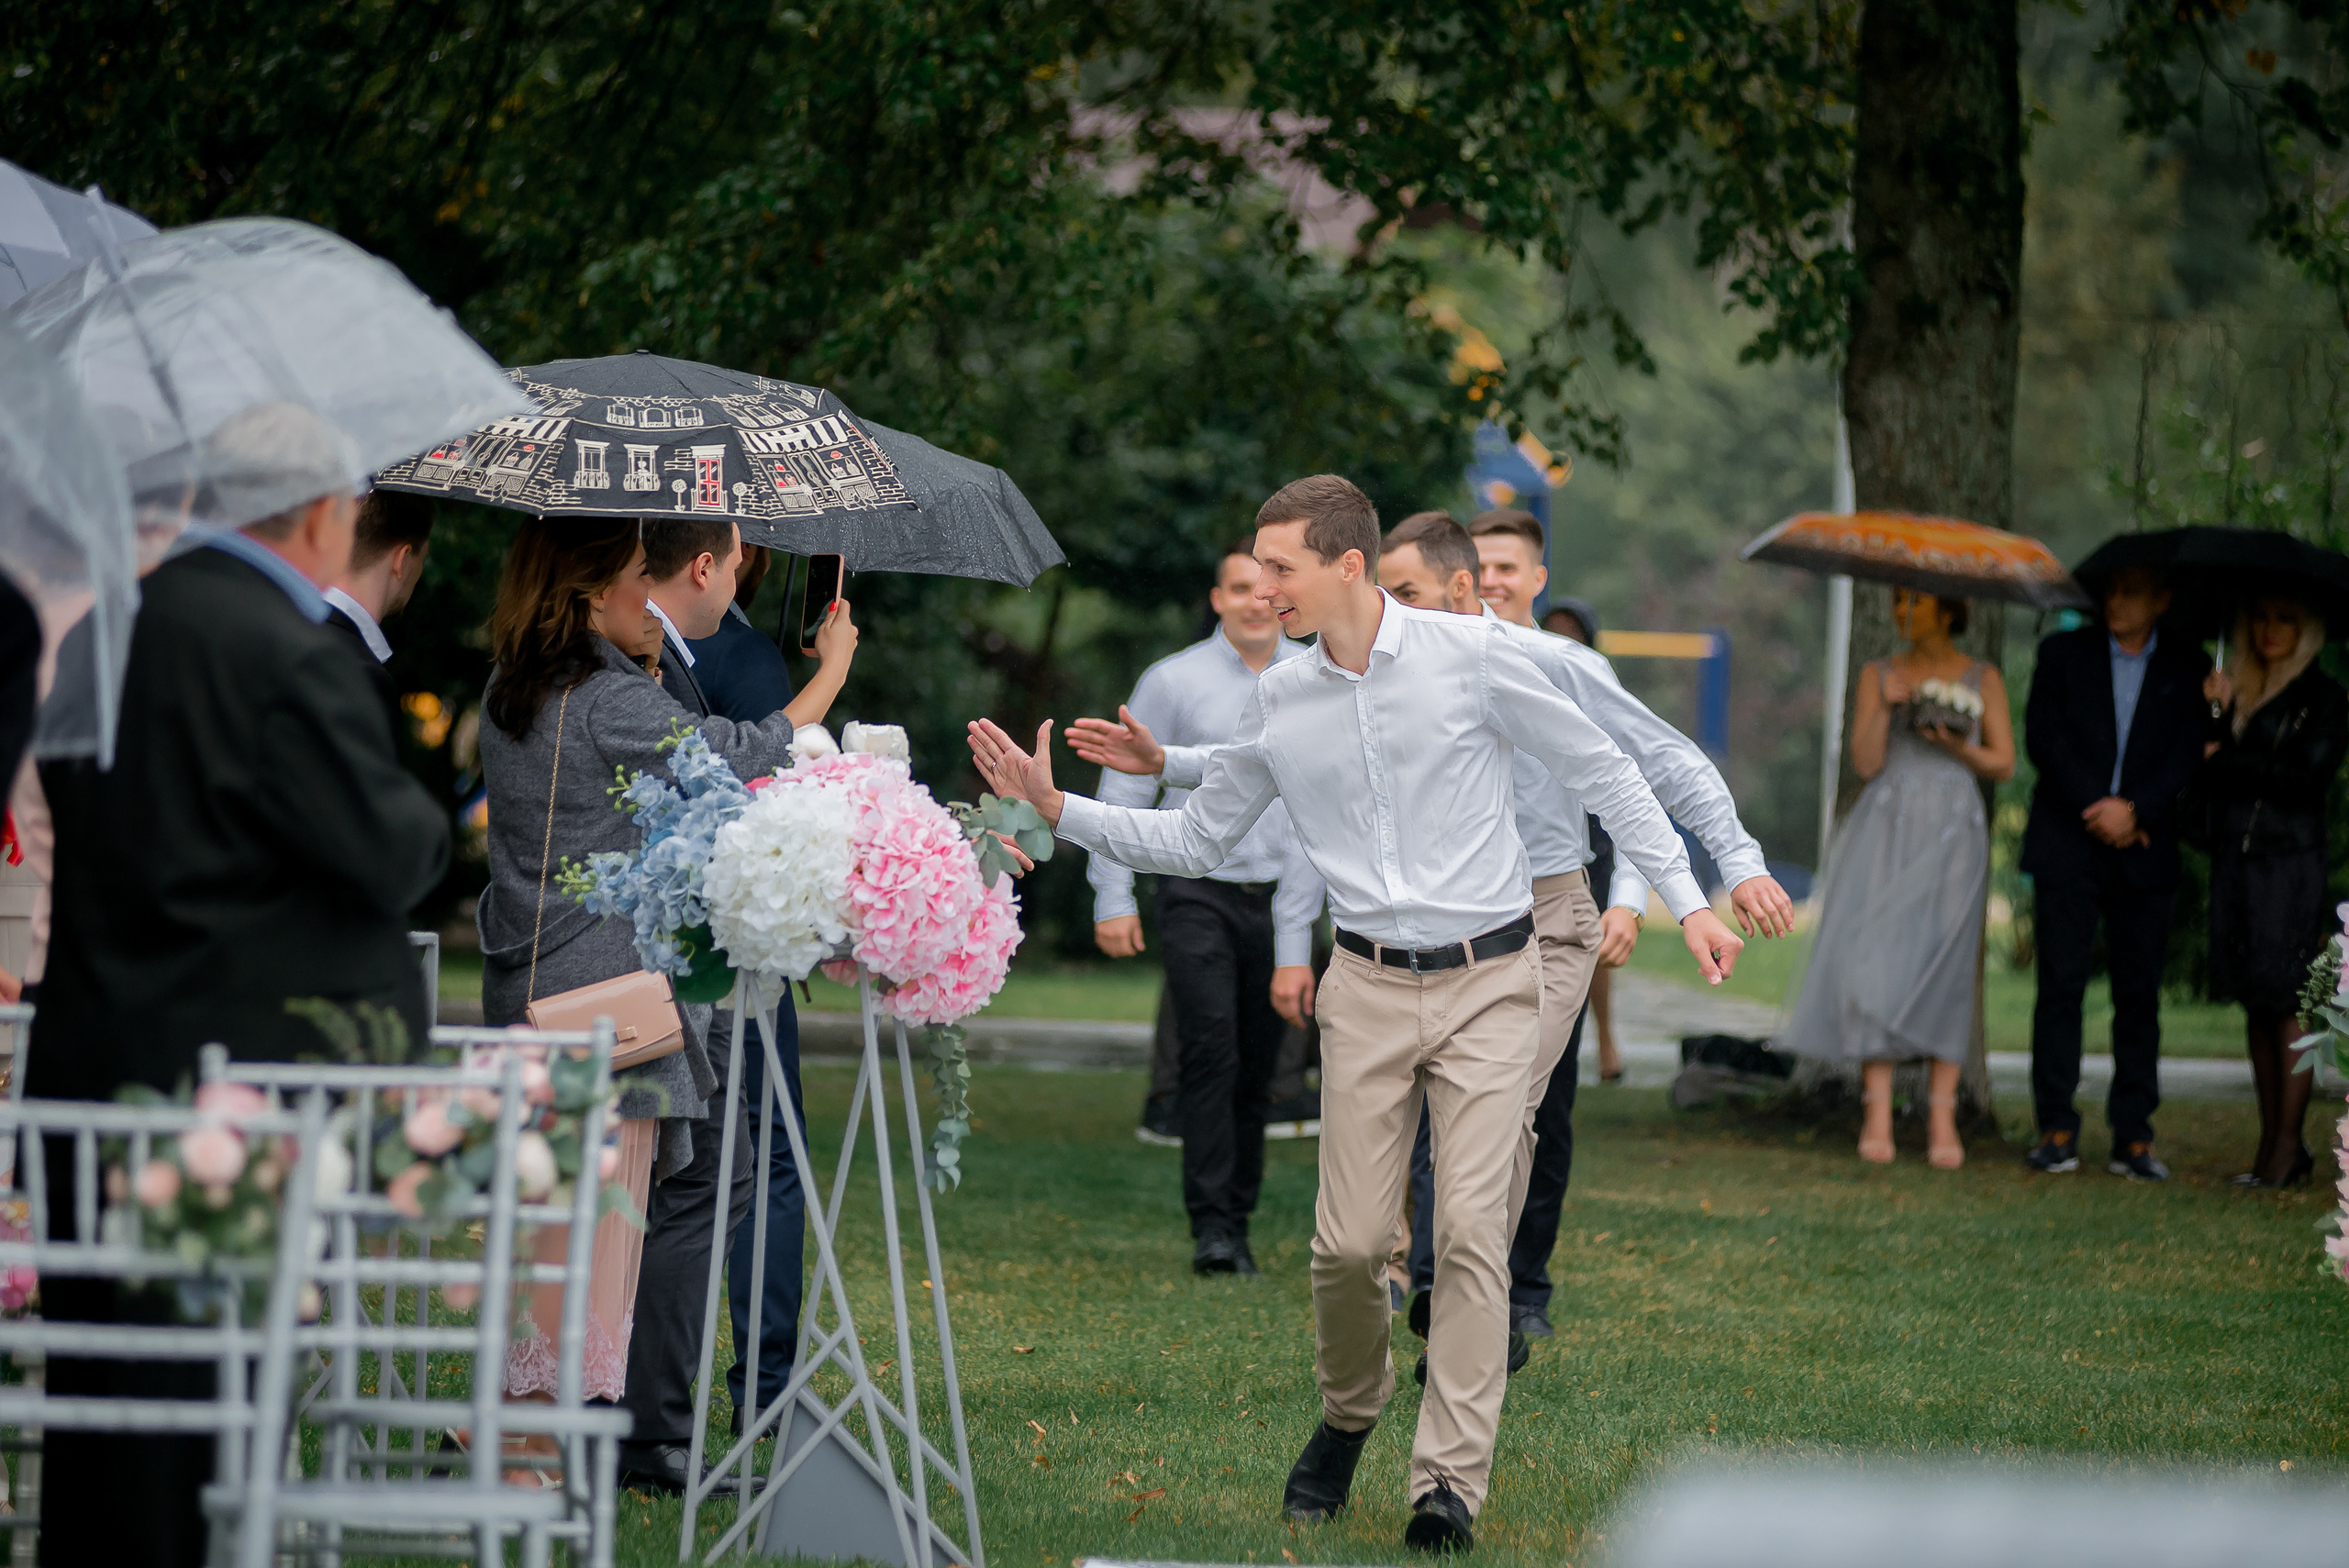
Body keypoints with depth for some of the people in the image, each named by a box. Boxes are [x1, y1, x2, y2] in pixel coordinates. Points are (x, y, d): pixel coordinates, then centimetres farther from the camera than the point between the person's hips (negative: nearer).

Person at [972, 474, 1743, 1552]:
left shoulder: (1469, 656, -7)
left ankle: (1451, 1482, -5)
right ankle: (1348, 1414, 25)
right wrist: (1058, 810, 6)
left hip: (1487, 982, -3)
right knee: (1349, 1241, -3)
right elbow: (1197, 839, 16)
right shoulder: (1279, 704, 5)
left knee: (1471, 1231, -9)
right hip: (1369, 988, 3)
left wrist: (1685, 898, -4)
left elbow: (1598, 771, 1)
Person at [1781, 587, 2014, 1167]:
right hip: (1886, 830, 0)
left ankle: (1942, 1117, -5)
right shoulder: (1879, 675, 11)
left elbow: (2004, 765, 8)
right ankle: (1877, 1111, -11)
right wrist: (1887, 707, -10)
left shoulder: (1982, 680, 10)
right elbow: (1866, 761, 3)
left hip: (1953, 833, 0)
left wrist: (1959, 747, -9)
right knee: (1877, 960, -11)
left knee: (1945, 966, -6)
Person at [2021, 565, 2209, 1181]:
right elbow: (2042, 737, 0)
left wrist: (2134, 810, -12)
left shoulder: (2186, 666, 8)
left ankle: (2133, 1137, 1)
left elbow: (2188, 753, 2)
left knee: (2139, 993, -1)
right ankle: (2056, 1130, -1)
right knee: (2061, 985, -5)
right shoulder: (2064, 652, 8)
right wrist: (2095, 808, -9)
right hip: (2067, 845, 0)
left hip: (2143, 848, 0)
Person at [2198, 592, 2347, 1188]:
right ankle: (2273, 1144, 7)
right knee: (2256, 1006, 5)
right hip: (2234, 859, 5)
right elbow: (2212, 780, 8)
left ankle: (2288, 1145, -8)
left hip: (2291, 863, -5)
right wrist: (2218, 714, -6)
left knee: (2286, 1002, -9)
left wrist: (2227, 761, -5)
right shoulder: (2236, 689, 15)